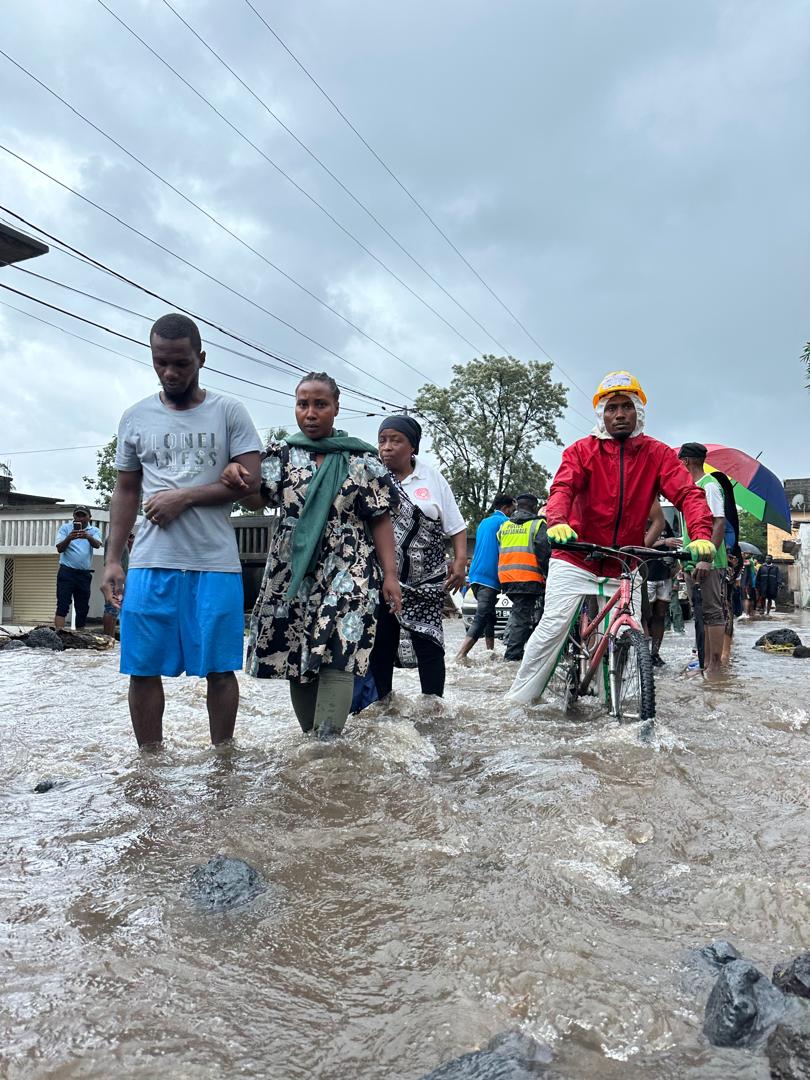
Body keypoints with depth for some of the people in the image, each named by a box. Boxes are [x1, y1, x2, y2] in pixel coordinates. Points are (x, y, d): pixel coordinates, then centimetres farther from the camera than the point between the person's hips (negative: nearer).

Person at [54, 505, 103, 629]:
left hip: (85, 574, 3)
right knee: (62, 605, -11)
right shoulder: (65, 528, 3)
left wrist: (88, 537, -36)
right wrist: (69, 538, -25)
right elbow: (59, 548, -5)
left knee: (83, 607, 8)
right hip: (67, 571, -2)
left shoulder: (94, 531, 6)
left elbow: (97, 545, -14)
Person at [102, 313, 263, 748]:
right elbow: (125, 492, 14)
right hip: (151, 563, 3)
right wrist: (112, 560, 8)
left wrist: (183, 496, -10)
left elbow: (250, 481, -3)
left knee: (220, 669, 3)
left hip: (216, 563, -2)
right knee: (143, 670, 5)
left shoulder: (229, 412, 3)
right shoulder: (135, 418, 11)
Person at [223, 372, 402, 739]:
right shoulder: (281, 454, 9)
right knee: (296, 658, 7)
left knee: (336, 657, -14)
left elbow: (380, 520, 3)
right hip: (291, 574, 3)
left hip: (347, 574, -3)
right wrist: (236, 480, -25)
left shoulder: (363, 459, 3)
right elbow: (257, 499, -3)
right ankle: (310, 737, 22)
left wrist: (390, 575, -4)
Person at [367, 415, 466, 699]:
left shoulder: (432, 478, 6)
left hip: (426, 582, 0)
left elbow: (455, 526, 7)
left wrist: (460, 561, -4)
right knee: (380, 645, 6)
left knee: (428, 644, 3)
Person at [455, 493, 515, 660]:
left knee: (489, 617, 17)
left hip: (475, 576, 9)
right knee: (481, 619, -12)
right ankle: (460, 656, -21)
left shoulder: (483, 523, 22)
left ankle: (491, 654, 20)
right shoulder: (504, 521, -3)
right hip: (489, 577, -9)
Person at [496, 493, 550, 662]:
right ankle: (513, 654, -3)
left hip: (506, 578, 6)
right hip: (529, 578, -6)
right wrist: (549, 575, -3)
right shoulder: (537, 524, 0)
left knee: (518, 612, 18)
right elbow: (544, 551, -9)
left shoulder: (504, 526, 17)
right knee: (522, 616, -2)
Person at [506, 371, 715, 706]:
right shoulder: (582, 450, -3)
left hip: (624, 567, 3)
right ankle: (517, 700, 2)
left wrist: (701, 535, -31)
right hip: (574, 559, -2)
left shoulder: (657, 454, 0)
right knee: (552, 628, -10)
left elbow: (688, 493, -12)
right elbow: (563, 487, -19)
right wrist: (557, 522, -42)